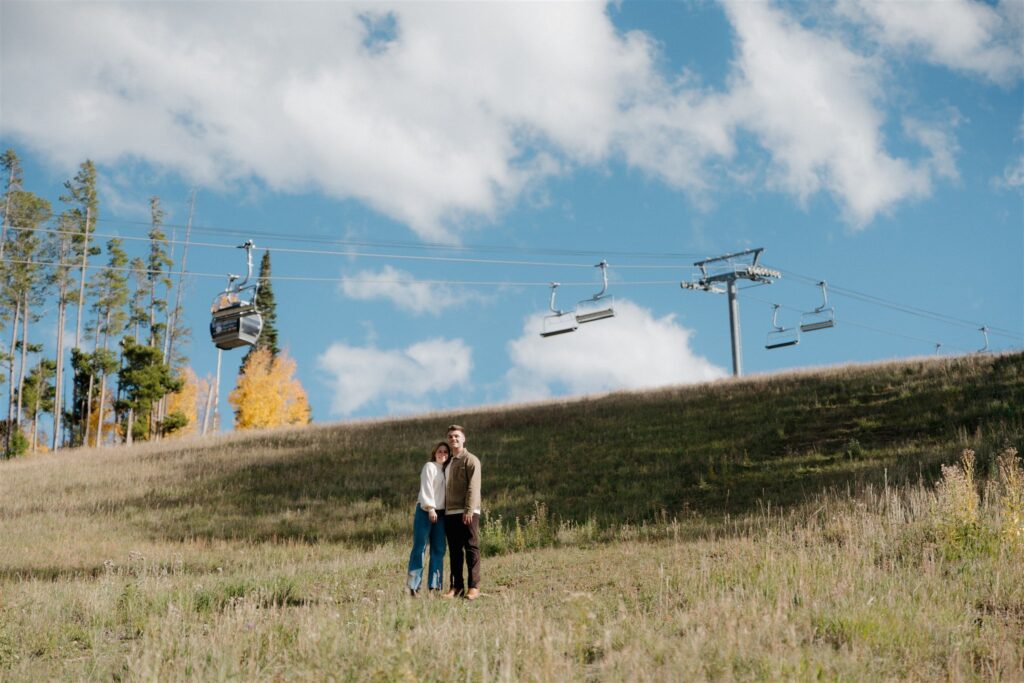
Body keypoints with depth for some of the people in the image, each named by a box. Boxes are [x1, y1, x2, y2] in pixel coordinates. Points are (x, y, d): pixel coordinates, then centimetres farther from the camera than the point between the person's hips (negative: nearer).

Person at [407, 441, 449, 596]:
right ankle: (413, 587, -8)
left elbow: (445, 492, 15)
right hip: (425, 511, -7)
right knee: (420, 548, -7)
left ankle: (434, 586, 5)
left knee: (438, 550, 3)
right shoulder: (430, 467, -2)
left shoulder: (445, 470, 18)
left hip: (440, 513, 7)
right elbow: (426, 488, -10)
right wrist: (430, 508, -18)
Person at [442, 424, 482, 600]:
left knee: (471, 549, -5)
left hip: (467, 513, -7)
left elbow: (473, 487, -11)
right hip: (450, 513, 7)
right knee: (454, 551, 6)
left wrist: (469, 510, -20)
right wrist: (444, 510, 11)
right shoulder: (448, 462, 21)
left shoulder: (471, 460, -2)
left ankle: (474, 587, -5)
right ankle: (457, 586, 10)